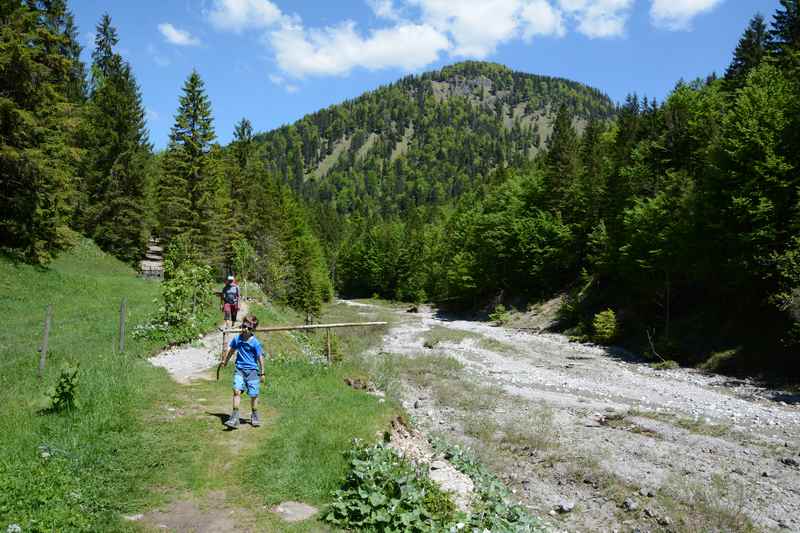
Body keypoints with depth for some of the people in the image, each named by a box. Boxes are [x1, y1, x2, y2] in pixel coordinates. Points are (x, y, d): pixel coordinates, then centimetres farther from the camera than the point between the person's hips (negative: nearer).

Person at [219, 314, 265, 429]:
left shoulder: (255, 343, -9)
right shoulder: (237, 339, 3)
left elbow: (260, 358, -4)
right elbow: (231, 350, 22)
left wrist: (262, 373, -2)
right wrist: (225, 361, 34)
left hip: (252, 370, -2)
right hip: (239, 369, 3)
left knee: (253, 395, 3)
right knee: (237, 391, -13)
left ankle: (254, 416, 25)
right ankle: (235, 417, -10)